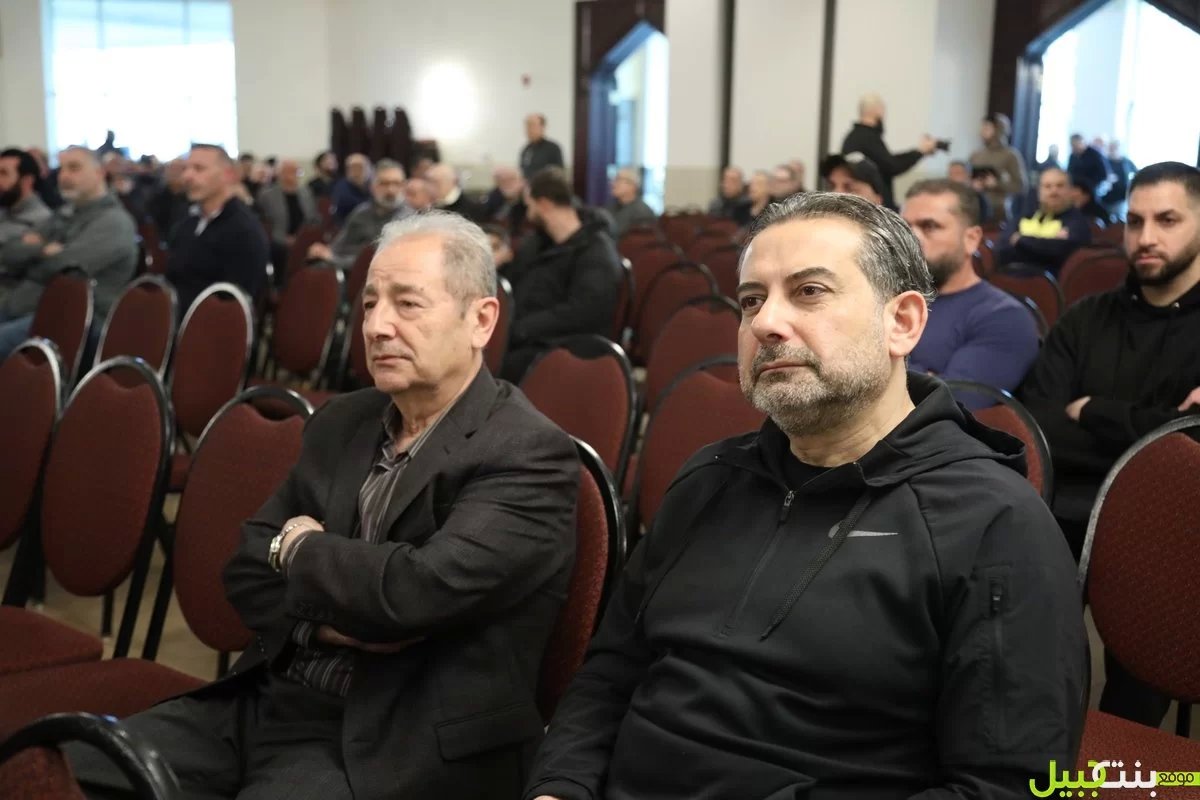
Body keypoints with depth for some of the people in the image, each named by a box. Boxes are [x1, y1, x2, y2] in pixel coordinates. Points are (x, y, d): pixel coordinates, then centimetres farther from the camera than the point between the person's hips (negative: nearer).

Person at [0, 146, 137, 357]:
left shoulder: (113, 222, -3)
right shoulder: (63, 215, 23)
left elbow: (60, 266, -15)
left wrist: (31, 254, 6)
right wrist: (42, 250, -5)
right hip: (18, 311, 8)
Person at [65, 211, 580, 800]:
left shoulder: (529, 455, -12)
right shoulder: (342, 423, 11)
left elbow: (420, 589, -25)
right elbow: (249, 568, 11)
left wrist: (301, 546, -6)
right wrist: (327, 616, -10)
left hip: (387, 749, -6)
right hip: (264, 702, 7)